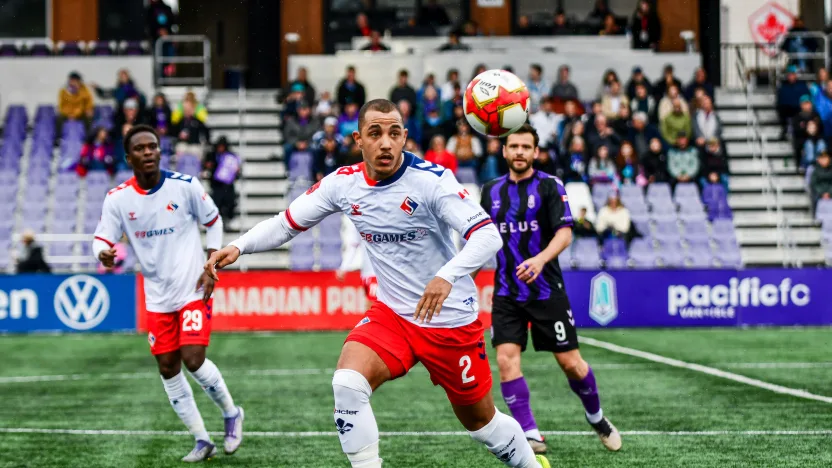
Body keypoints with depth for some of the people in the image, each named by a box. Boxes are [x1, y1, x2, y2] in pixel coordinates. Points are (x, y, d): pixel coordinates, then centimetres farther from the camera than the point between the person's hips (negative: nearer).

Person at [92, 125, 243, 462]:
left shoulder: (185, 185, -9)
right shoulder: (117, 199, -6)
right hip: (157, 298, 3)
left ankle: (231, 413, 12)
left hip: (193, 290, -3)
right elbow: (102, 239, -7)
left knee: (193, 360, -15)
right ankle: (201, 441, 18)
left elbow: (213, 221, 3)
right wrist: (103, 254, -31)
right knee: (168, 370, 5)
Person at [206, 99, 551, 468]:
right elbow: (286, 223, 2)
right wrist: (238, 247, -16)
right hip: (391, 314, 3)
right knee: (347, 383, -24)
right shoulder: (343, 183, -7)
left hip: (452, 321, -3)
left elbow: (488, 235, -28)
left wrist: (447, 275, -45)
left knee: (480, 420, 10)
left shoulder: (432, 180, -21)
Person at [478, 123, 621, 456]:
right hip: (506, 294, 3)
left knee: (570, 363, 1)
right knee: (506, 359, -14)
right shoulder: (492, 190, 8)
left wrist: (541, 259, -34)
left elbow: (564, 233, -16)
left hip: (546, 290, -3)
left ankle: (597, 419, 28)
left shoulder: (550, 186, -5)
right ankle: (530, 435, -10)